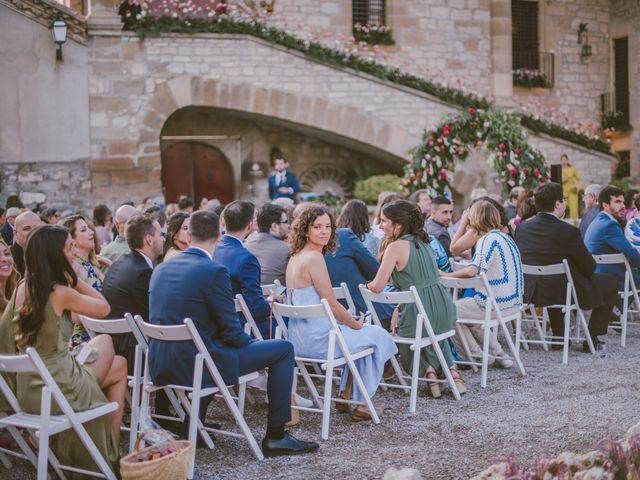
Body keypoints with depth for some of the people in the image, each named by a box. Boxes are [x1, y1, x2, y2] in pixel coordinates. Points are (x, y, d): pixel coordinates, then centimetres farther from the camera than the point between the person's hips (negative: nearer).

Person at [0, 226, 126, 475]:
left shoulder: (22, 288, 1)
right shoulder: (60, 293, -18)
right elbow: (104, 308, -3)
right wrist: (73, 277, -4)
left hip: (26, 389, 7)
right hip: (57, 388, -7)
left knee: (104, 342, 25)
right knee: (119, 366, 19)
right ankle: (110, 452, 28)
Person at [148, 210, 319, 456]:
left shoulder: (161, 269, 8)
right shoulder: (214, 271, -14)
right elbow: (232, 332, -12)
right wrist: (249, 341, 11)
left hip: (160, 366, 8)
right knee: (283, 349, 4)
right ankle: (276, 437, 9)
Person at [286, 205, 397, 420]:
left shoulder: (296, 256, 11)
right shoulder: (314, 257, -18)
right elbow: (332, 305, -17)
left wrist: (352, 322, 14)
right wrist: (357, 324, 0)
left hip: (299, 336, 9)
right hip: (316, 339, -9)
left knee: (362, 333, 27)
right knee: (377, 336, 10)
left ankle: (345, 396, 27)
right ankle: (361, 405, 16)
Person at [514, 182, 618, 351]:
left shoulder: (522, 228, -5)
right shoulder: (568, 231, -20)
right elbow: (590, 268, -11)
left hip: (532, 294, 6)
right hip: (567, 294, -6)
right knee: (611, 282, 16)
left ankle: (558, 336, 36)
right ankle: (592, 338, 18)